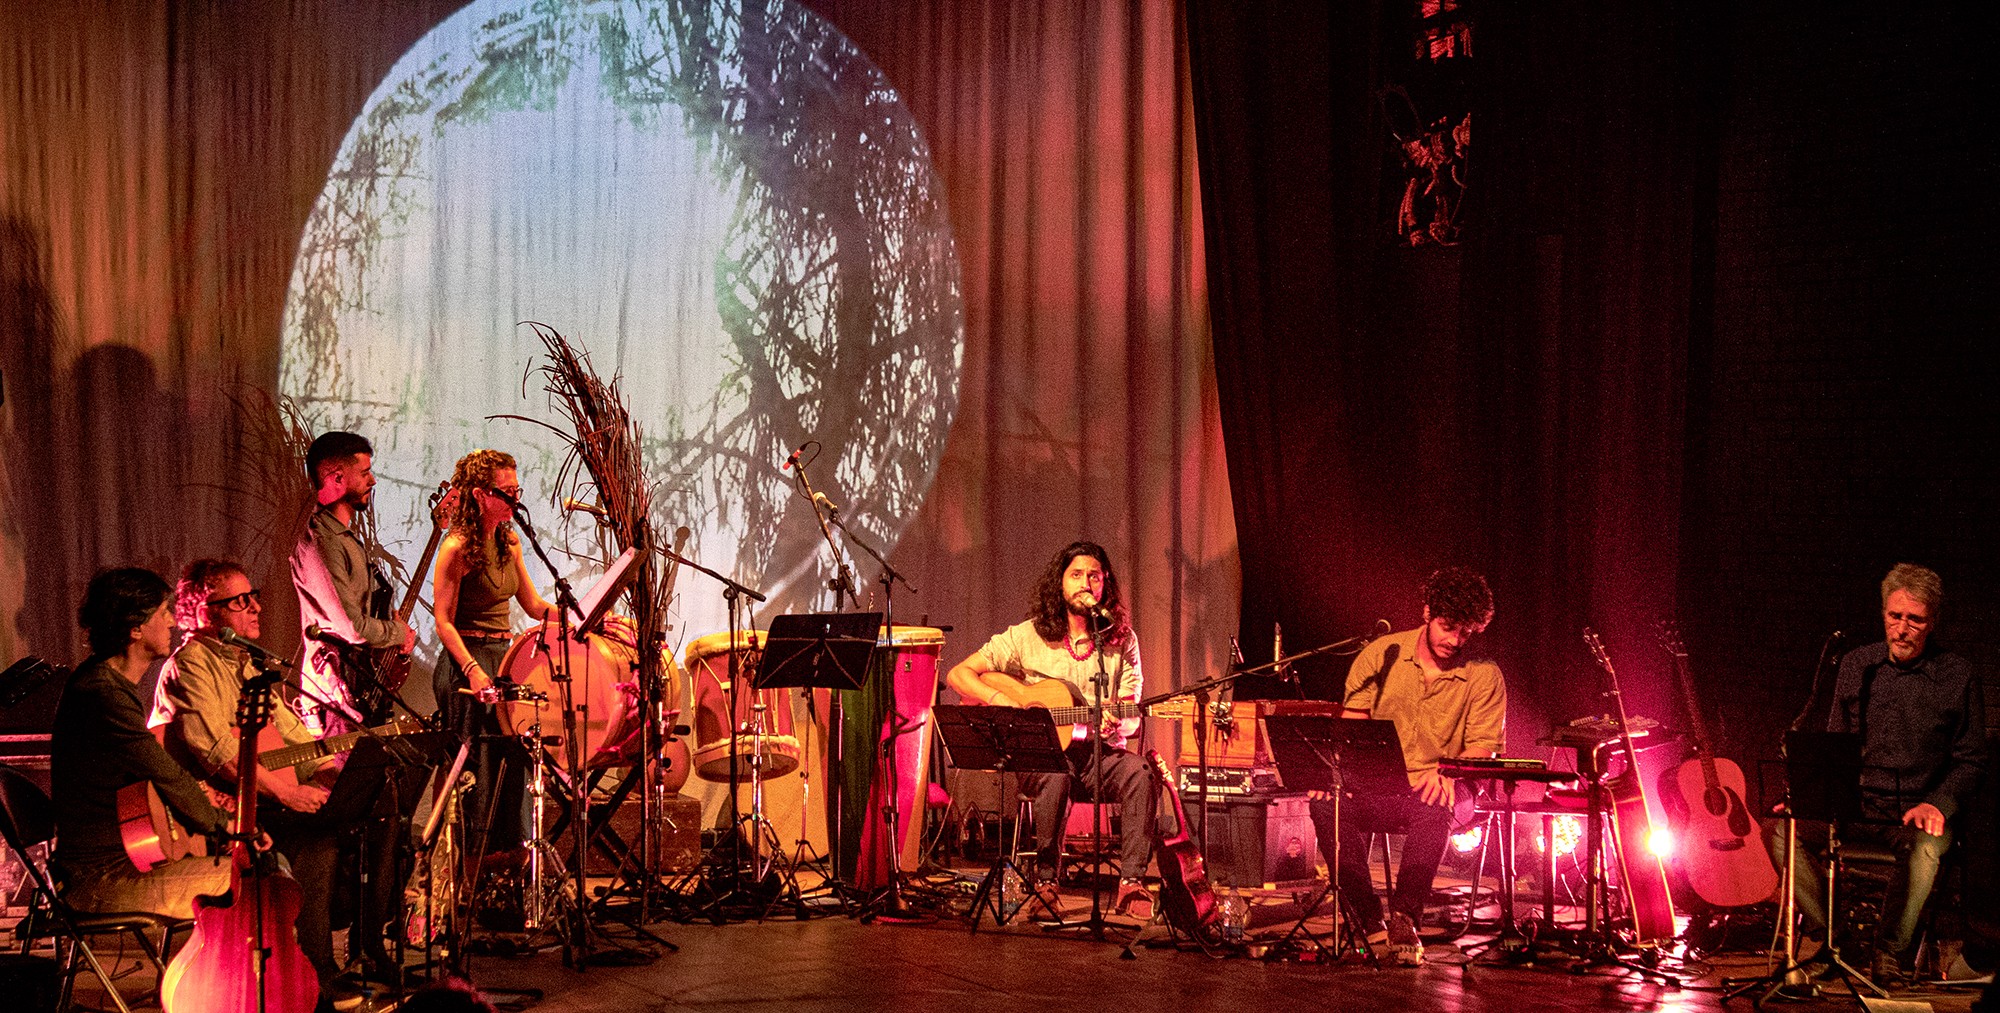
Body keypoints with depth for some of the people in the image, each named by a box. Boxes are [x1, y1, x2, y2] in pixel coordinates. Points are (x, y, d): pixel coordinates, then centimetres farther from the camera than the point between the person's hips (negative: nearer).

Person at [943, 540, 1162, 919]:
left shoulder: (1121, 642, 7)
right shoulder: (1027, 636, 2)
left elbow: (1131, 718, 7)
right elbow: (958, 674, 0)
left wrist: (1117, 728, -18)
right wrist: (1003, 702, -16)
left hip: (1098, 750, 2)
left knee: (1139, 774, -29)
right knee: (1055, 776, -36)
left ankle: (1132, 884, -26)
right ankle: (1045, 882, -26)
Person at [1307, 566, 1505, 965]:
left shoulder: (1485, 677, 1)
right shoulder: (1380, 655, 4)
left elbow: (1483, 747, -4)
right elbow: (1348, 727, 3)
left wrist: (1448, 772, -26)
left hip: (1434, 792, -2)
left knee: (1434, 811, -39)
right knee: (1326, 804, -30)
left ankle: (1404, 918, -27)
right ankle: (1371, 926, -27)